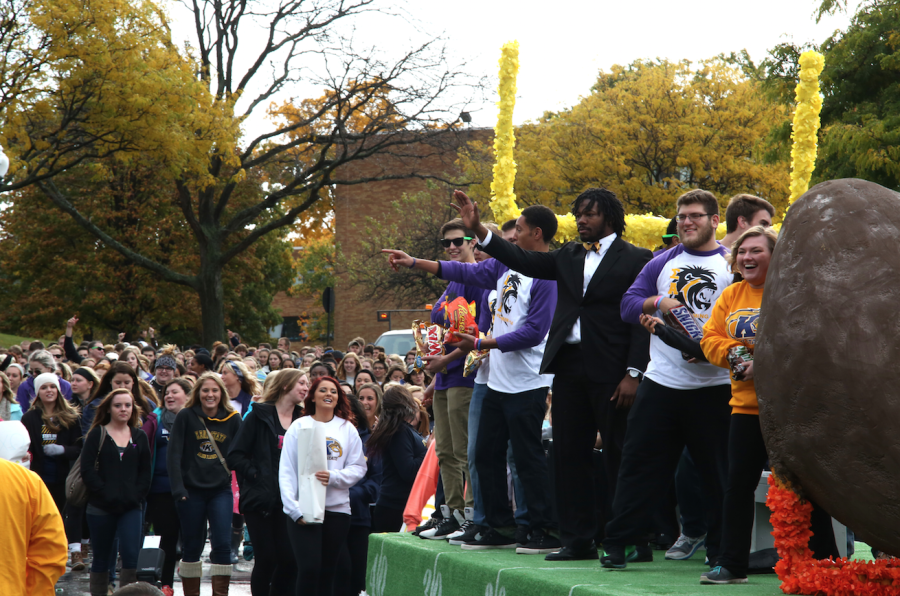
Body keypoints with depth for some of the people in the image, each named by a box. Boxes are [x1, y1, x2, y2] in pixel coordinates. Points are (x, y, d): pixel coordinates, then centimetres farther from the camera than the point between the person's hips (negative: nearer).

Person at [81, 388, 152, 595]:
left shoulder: (139, 437, 10)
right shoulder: (97, 435, 1)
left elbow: (145, 472, 9)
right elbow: (87, 470, -6)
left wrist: (136, 495, -6)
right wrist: (106, 493, -14)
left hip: (131, 507, 1)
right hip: (101, 508, -1)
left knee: (131, 555, -13)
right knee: (101, 559, 7)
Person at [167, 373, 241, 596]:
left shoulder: (232, 419, 3)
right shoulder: (186, 417, -1)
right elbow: (174, 455, -4)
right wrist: (178, 489, -12)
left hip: (221, 491, 1)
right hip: (191, 490, -1)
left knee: (222, 545, -8)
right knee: (191, 547, 7)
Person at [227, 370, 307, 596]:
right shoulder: (259, 416, -1)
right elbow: (236, 455, -3)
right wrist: (254, 474, -13)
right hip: (260, 499, -4)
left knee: (289, 560, -1)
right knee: (266, 558, -4)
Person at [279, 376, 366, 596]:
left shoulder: (347, 428, 10)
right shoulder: (299, 426, 5)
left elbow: (358, 467, 6)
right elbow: (286, 471, 0)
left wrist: (334, 477, -14)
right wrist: (294, 508, -11)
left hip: (337, 509, 2)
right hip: (303, 510, -2)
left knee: (327, 570, 5)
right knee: (309, 567, -14)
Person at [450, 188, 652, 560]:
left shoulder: (635, 260, -3)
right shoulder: (568, 257, 15)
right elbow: (524, 261, 7)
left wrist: (633, 374, -14)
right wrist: (478, 229, -2)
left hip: (610, 371, -6)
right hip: (569, 365, 6)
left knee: (618, 456, -2)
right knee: (569, 453, 7)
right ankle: (578, 540, 14)